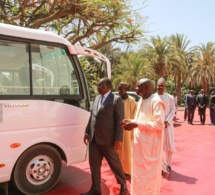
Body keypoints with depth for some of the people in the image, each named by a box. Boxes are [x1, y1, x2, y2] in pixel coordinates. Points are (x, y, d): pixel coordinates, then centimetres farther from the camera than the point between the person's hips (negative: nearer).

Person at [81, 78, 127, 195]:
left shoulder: (117, 100, -8)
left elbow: (120, 121, -12)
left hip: (107, 139, -6)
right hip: (94, 139, 6)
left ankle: (123, 183, 36)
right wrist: (87, 132, 12)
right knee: (94, 165, 13)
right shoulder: (97, 98, 12)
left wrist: (118, 139, -15)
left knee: (114, 163, 11)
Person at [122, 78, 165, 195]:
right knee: (139, 172, 18)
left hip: (150, 145, -8)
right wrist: (131, 121, 1)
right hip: (139, 143, 9)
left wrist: (137, 124, -23)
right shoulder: (141, 101, 11)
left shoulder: (156, 101, -16)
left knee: (149, 174, 6)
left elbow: (158, 124, -22)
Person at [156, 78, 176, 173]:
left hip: (167, 124, 1)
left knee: (169, 145, 7)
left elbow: (173, 110, -2)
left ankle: (168, 164, 30)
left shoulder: (170, 97, -1)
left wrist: (167, 121, -14)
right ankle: (161, 166, 19)